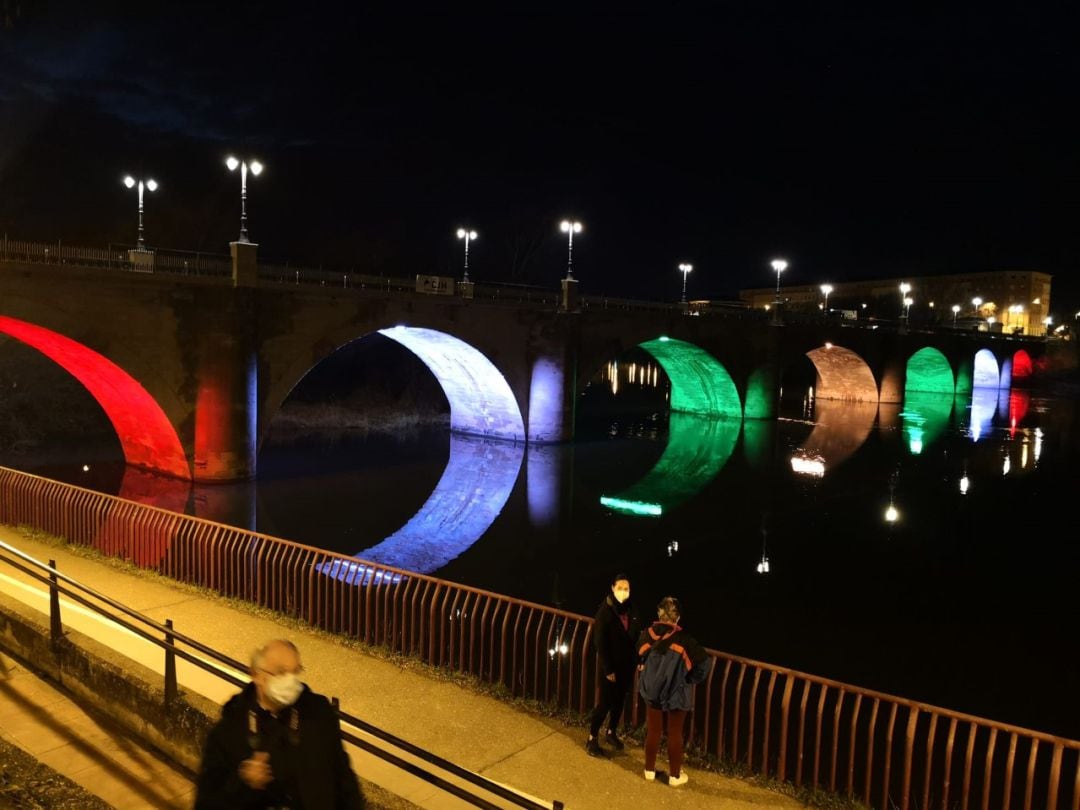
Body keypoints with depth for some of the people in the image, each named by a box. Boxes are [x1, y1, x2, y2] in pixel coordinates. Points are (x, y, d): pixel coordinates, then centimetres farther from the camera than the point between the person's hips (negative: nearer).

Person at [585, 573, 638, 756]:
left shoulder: (630, 609, -1)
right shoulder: (605, 611, -17)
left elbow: (635, 636, 7)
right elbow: (600, 643, -15)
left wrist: (638, 660, 0)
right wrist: (608, 669, -15)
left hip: (627, 665, 5)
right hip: (611, 666, -5)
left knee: (619, 701, 17)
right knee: (605, 703, 1)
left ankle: (611, 733, 36)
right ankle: (592, 738, 17)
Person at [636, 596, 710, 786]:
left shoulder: (647, 635, -10)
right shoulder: (683, 639, -20)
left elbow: (639, 660, 4)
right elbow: (703, 663, -21)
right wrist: (691, 679, -5)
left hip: (651, 691, 3)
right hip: (676, 693, -3)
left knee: (653, 730, 17)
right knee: (674, 734, 12)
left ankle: (650, 769, 30)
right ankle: (675, 775, 24)